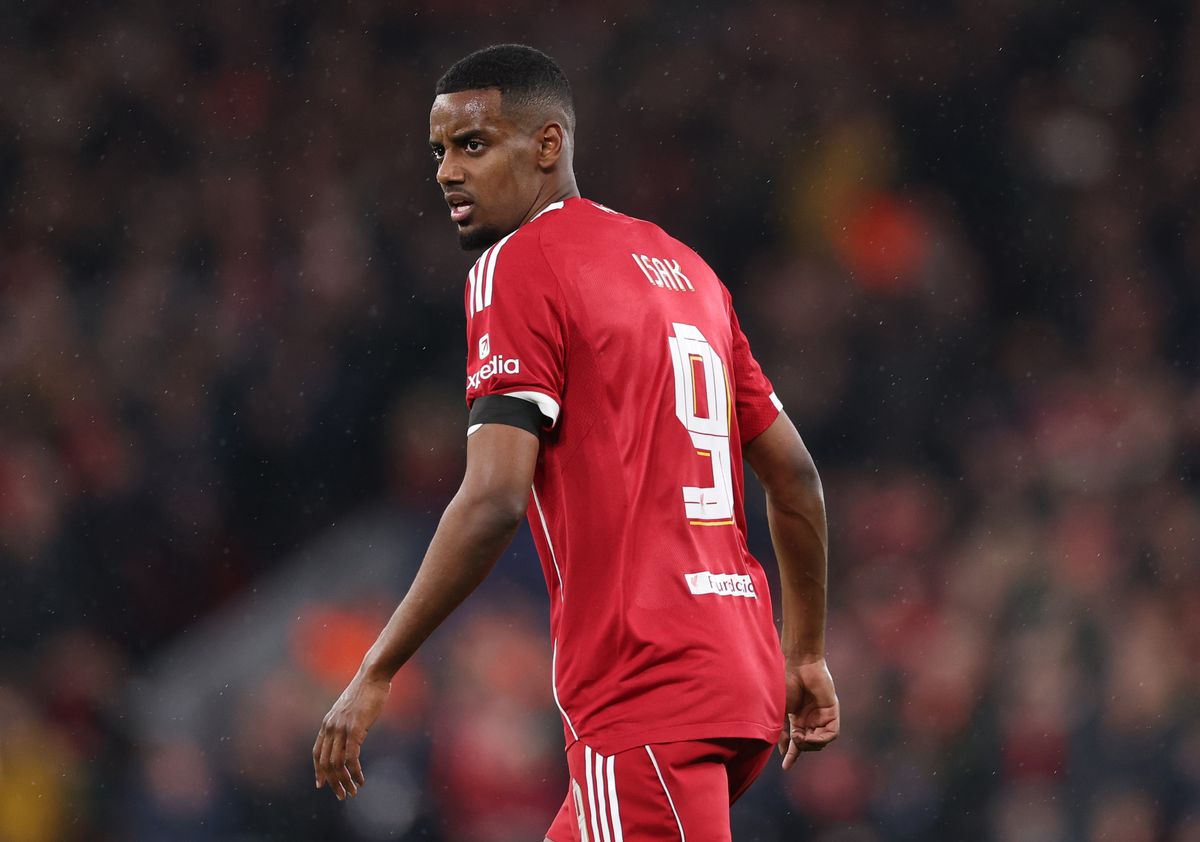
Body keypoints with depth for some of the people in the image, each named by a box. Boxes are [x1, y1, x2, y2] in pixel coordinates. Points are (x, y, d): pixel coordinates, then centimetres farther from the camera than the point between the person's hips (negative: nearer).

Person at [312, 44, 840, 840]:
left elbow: (495, 499, -17)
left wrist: (375, 675, -13)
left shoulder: (516, 266, -6)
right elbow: (794, 474, 21)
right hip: (742, 680, 9)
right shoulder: (683, 266, 18)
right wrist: (807, 655, 30)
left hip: (642, 693, -9)